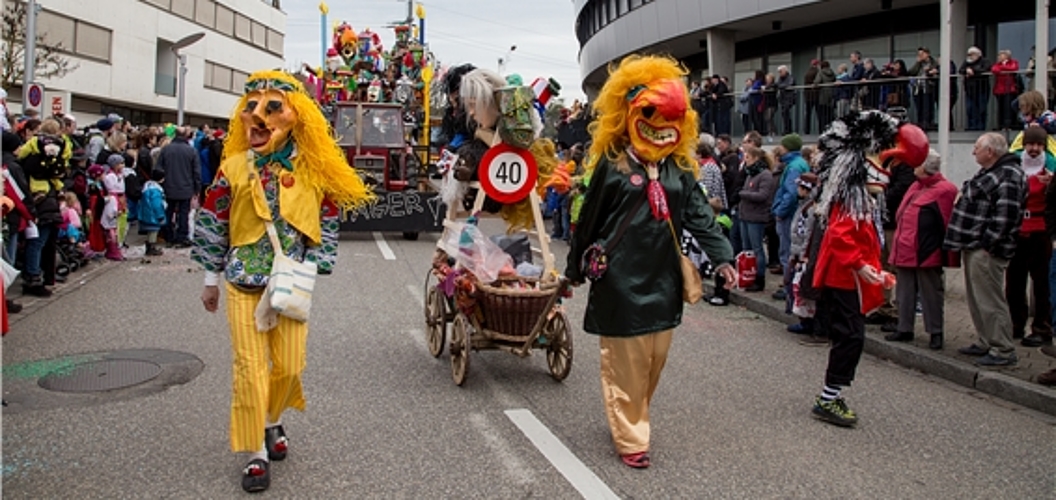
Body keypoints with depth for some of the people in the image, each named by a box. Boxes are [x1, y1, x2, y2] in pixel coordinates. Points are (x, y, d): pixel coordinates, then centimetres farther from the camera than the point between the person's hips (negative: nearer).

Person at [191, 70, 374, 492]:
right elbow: (212, 224, 4)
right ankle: (255, 453, 13)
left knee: (290, 365, 6)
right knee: (250, 368, 0)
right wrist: (212, 279, 7)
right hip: (243, 283, -1)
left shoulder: (313, 171, -2)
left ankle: (272, 421, 36)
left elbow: (328, 223, 5)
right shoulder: (234, 168, -3)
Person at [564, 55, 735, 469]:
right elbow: (589, 220, -1)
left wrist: (721, 255, -3)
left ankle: (632, 418, 35)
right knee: (625, 363, 2)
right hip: (621, 279, -5)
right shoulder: (612, 164, -7)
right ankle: (630, 438, 14)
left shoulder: (679, 168, 7)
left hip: (663, 278, 5)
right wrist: (575, 268, 4)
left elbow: (699, 215, 8)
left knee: (654, 361, 14)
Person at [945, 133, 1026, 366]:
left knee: (990, 302, -6)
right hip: (973, 248, 10)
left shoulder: (1009, 177, -15)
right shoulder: (988, 173, 18)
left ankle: (1003, 351, 1)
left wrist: (988, 246, -21)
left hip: (986, 251, -10)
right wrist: (962, 243, 20)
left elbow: (1005, 216, -22)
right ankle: (986, 343, 26)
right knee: (977, 300, 16)